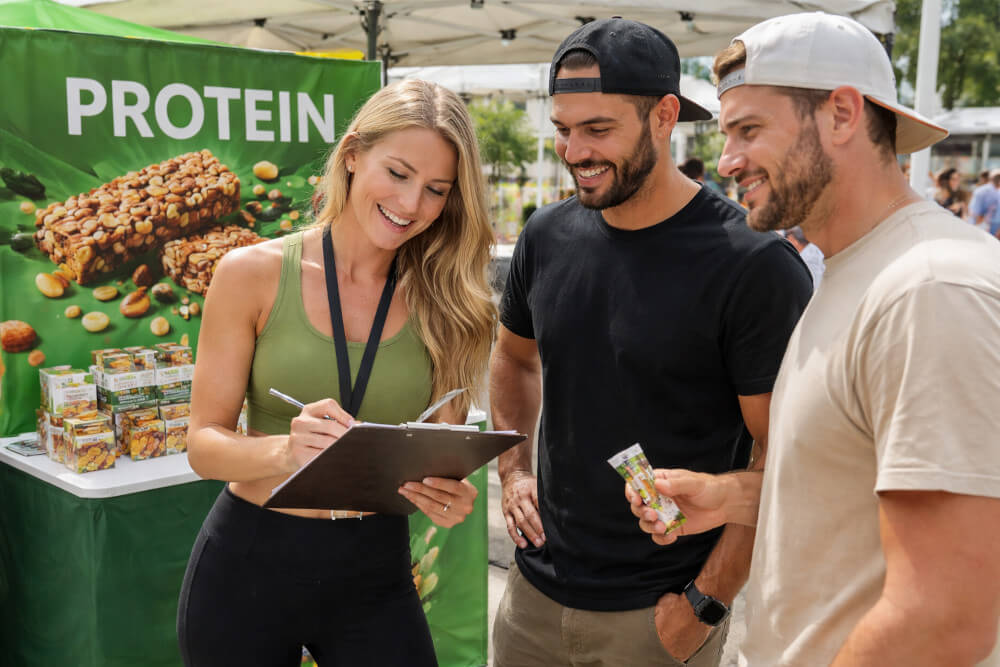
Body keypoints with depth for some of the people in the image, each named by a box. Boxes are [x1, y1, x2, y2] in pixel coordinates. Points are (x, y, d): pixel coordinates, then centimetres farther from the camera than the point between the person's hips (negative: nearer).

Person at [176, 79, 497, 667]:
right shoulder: (253, 274, -7)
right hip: (247, 568, -1)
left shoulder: (446, 303, -2)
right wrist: (284, 450, -27)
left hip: (374, 574, 2)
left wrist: (450, 496, -17)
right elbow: (204, 443, -7)